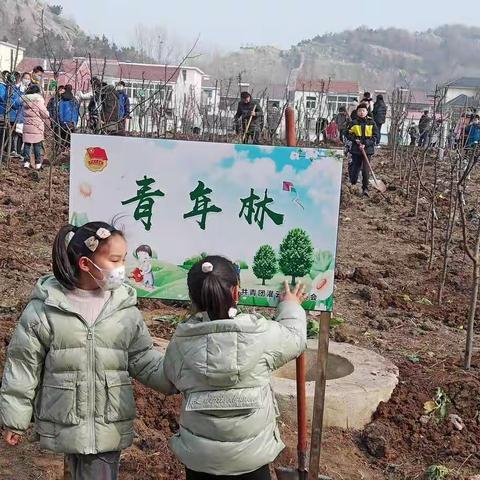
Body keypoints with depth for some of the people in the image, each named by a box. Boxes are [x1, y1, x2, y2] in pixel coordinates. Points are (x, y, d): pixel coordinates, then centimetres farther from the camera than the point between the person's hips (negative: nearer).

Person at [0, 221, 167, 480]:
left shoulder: (126, 309, 0)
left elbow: (143, 359, 5)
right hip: (65, 426, -2)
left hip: (111, 427, 2)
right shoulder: (44, 308, -7)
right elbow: (22, 367, -1)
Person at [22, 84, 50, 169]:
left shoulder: (25, 99, 9)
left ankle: (26, 161, 5)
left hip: (27, 125, 4)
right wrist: (48, 121, 9)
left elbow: (24, 112, 13)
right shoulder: (39, 99, -7)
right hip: (37, 125, -4)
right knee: (37, 144, 1)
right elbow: (44, 112, -6)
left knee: (27, 143, 8)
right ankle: (38, 163, 3)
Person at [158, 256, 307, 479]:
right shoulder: (261, 333, -15)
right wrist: (291, 306, 24)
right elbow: (294, 339, 5)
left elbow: (169, 384, 8)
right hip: (251, 455, -2)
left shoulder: (179, 343, -9)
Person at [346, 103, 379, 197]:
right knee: (356, 168, 9)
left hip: (368, 149, -1)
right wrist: (355, 140, -12)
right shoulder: (354, 123, 1)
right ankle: (353, 183, 32)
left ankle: (365, 188, -1)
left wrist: (365, 144, -13)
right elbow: (349, 134, 6)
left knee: (365, 169, -7)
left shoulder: (372, 123, -1)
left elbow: (375, 136, -3)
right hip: (356, 149, 1)